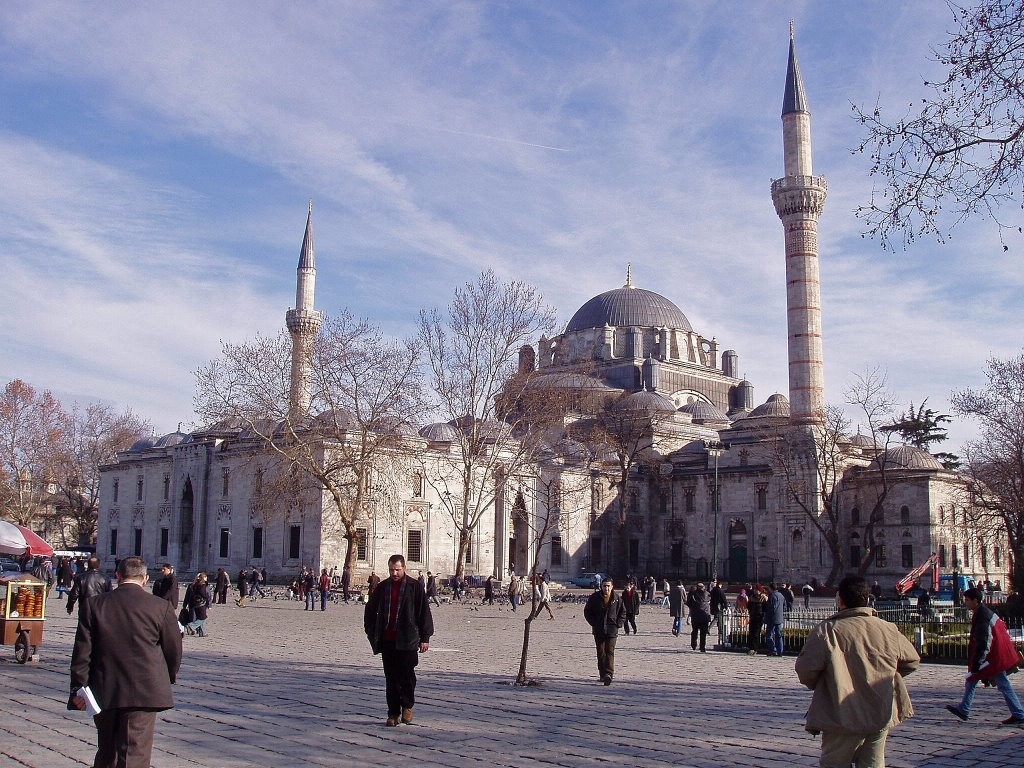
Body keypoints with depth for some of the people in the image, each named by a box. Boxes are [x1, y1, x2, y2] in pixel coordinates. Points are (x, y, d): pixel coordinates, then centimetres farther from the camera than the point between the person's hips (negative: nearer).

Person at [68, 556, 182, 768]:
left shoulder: (93, 605, 0)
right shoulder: (161, 607, -5)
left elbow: (82, 652, -1)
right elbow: (174, 649, 2)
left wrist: (78, 688, 6)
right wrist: (168, 678, 20)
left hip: (104, 692, 3)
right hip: (144, 693, -3)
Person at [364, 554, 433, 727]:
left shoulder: (415, 587, 0)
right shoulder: (382, 588, 10)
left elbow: (424, 612, 2)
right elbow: (370, 611, 18)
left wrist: (425, 638, -1)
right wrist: (372, 634, 10)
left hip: (407, 641, -3)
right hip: (387, 641, 3)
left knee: (407, 676, -3)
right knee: (391, 678, 5)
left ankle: (407, 706, 18)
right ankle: (393, 713, 13)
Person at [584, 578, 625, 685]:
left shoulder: (617, 599, 0)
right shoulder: (594, 597, -1)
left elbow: (623, 612, 12)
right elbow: (587, 611, 7)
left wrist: (618, 624, 0)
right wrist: (594, 623, -2)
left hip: (612, 630, -1)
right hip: (598, 630, 1)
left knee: (610, 652, -11)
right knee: (601, 652, 6)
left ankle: (608, 673, -16)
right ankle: (603, 674, 16)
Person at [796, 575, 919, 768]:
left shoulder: (826, 631, -15)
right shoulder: (889, 630, 0)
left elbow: (806, 670, -15)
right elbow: (912, 661, 14)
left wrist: (818, 686, 7)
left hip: (844, 717, -4)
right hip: (882, 715, 4)